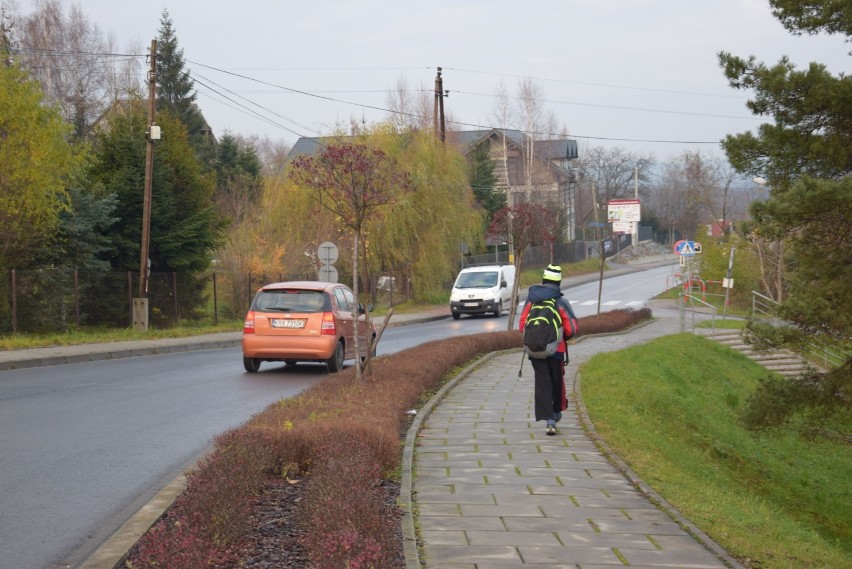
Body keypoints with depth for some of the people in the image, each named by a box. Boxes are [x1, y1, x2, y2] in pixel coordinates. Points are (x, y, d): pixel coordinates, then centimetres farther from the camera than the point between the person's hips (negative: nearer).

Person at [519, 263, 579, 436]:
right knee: (557, 381, 19)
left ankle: (549, 419, -11)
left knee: (542, 383, 1)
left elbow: (522, 324, 4)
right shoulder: (561, 302, -7)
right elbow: (571, 328, -9)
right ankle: (557, 411, 37)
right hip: (556, 350, -1)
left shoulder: (531, 300, 1)